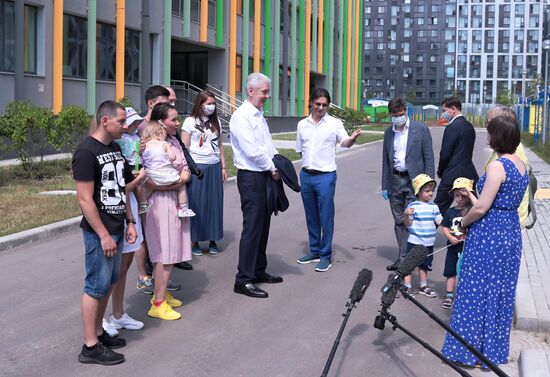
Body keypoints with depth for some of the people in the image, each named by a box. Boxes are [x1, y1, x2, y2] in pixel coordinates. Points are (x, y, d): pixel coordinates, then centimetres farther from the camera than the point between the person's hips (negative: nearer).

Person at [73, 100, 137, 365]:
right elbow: (84, 198, -19)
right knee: (96, 286, -2)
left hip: (117, 228, 8)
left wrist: (129, 221, 13)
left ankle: (98, 332, 27)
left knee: (109, 283, 15)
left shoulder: (115, 148, 10)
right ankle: (90, 347, 6)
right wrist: (104, 235, -18)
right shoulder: (87, 152, -16)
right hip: (99, 232, -8)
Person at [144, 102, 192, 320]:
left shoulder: (174, 141, 9)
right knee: (166, 254, -5)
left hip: (176, 200, 8)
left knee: (170, 251, 14)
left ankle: (160, 292, 28)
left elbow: (185, 167, 14)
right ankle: (158, 304, 2)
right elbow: (148, 182, -20)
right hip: (162, 202, -8)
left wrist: (184, 175, -8)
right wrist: (175, 183, -15)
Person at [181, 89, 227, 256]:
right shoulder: (190, 121, -2)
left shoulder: (216, 122, 11)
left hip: (214, 167, 4)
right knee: (196, 204, 0)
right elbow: (184, 148, -3)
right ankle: (195, 241, 8)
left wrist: (223, 167, 11)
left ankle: (213, 239, 14)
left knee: (214, 203, 5)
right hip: (197, 167, -4)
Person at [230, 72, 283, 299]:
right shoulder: (241, 116, -14)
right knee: (252, 227, -8)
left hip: (265, 176, 9)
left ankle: (258, 271, 28)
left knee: (263, 225, 16)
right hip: (251, 178, -9)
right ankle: (244, 280, -2)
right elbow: (252, 151, -21)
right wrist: (272, 169, -11)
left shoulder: (259, 115, 15)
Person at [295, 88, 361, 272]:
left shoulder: (334, 123, -3)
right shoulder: (302, 124, 9)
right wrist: (309, 162, 7)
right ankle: (314, 251, 26)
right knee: (311, 216, 14)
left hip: (325, 176, -4)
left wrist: (352, 138, -38)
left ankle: (326, 255, 7)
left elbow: (344, 142, -17)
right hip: (306, 174, 5)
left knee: (326, 217, -2)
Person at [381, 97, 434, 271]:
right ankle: (403, 257, 17)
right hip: (395, 181, 5)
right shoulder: (388, 132, 10)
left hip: (414, 181, -5)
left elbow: (429, 158, -4)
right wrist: (384, 185, 12)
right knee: (399, 221, 9)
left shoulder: (421, 130, -4)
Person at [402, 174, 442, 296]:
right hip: (414, 241, -5)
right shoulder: (413, 206, -11)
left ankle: (423, 287, 31)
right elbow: (408, 224, -11)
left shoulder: (434, 206, 5)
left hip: (428, 243, 5)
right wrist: (406, 215, -30)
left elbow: (439, 221, 3)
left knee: (424, 265, 18)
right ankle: (407, 287, 9)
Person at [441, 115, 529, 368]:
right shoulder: (521, 165, 7)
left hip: (488, 235, -9)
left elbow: (481, 208, -20)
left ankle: (470, 350, 10)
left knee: (477, 290, 2)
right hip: (511, 232, 9)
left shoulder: (497, 166, -19)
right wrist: (471, 195, 21)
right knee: (501, 291, 15)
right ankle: (495, 350, 26)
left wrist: (463, 223, -1)